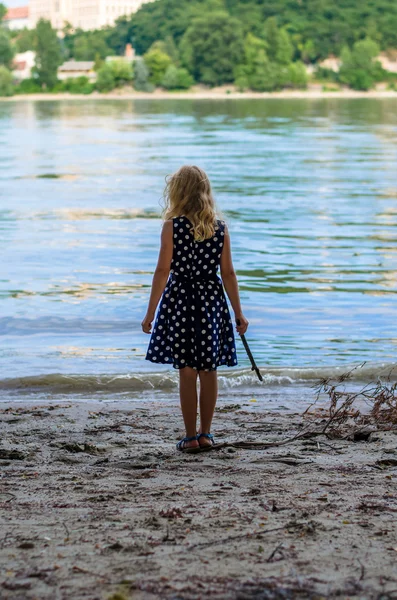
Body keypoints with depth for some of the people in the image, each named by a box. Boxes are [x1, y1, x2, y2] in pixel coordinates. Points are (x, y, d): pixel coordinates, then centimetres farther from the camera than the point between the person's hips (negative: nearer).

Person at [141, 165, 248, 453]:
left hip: (180, 300, -2)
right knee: (209, 371, 11)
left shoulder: (172, 226, -8)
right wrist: (238, 312, 8)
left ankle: (191, 437, 6)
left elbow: (163, 271, -9)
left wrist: (151, 312, -4)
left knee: (187, 372, 3)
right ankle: (205, 433, 17)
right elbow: (228, 273, 1)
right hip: (212, 300, 2)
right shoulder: (220, 228, 0)